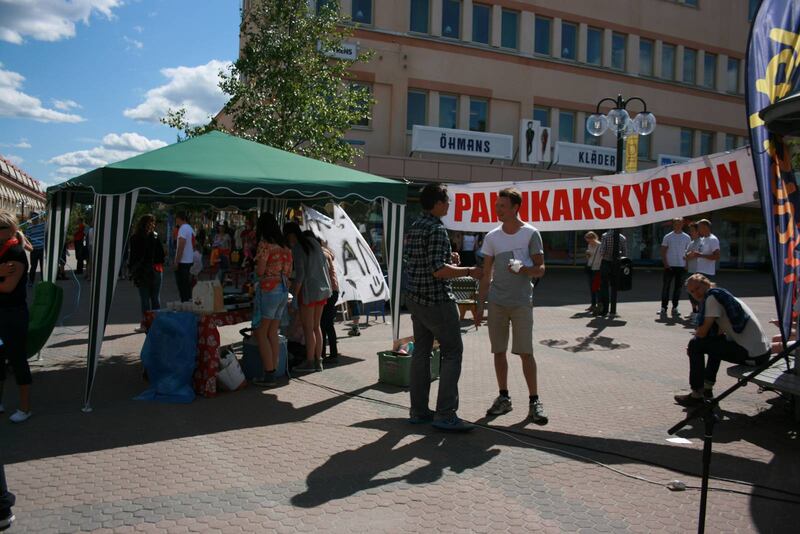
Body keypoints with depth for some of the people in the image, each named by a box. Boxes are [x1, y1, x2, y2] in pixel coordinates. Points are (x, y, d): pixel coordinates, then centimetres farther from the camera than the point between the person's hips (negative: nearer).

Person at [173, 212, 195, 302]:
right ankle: (189, 300, 18)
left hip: (182, 261, -9)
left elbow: (181, 247, -20)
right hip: (190, 261, 9)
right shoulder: (190, 229, 12)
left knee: (182, 286, -6)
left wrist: (176, 262, -18)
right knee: (187, 284, 14)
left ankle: (185, 302, -6)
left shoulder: (183, 229, -15)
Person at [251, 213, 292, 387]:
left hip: (268, 290, -7)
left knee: (261, 333, 0)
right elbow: (289, 272, 15)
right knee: (273, 333, 12)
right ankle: (274, 373, 13)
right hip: (284, 290, 8)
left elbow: (260, 271, -12)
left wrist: (255, 264, 8)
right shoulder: (285, 246, 13)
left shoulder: (265, 244, -10)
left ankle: (268, 375, -2)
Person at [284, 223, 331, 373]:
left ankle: (309, 362, 8)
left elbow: (300, 274, -19)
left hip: (308, 290, -8)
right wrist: (328, 285, 22)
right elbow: (324, 264, 15)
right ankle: (318, 361, 19)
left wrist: (295, 295, -14)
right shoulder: (313, 242, 10)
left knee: (308, 328, 2)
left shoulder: (297, 248, -13)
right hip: (322, 288, 8)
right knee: (316, 326, 14)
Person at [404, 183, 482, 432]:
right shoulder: (437, 229, -17)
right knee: (452, 352, -3)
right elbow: (438, 269, -24)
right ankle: (445, 414, -3)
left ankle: (418, 410, 17)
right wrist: (468, 271, -14)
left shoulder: (414, 227, 12)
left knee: (421, 351, 12)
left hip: (415, 297, 9)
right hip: (437, 299, -9)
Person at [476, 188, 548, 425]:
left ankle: (534, 401, 7)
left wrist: (524, 270, -22)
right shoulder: (492, 237, 8)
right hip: (496, 302, 4)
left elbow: (540, 269, 0)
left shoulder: (531, 234, -2)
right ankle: (504, 398, 19)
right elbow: (486, 274, 11)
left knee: (525, 352, -3)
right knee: (499, 351, 7)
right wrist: (480, 305, 8)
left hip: (522, 302, -3)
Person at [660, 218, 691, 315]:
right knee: (665, 286, -1)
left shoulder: (687, 238, 5)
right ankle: (664, 307, 6)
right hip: (669, 266, -1)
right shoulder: (668, 237, 2)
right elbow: (663, 251, 2)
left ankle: (675, 307, 13)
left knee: (678, 287, 5)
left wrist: (687, 264, 0)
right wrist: (665, 263, -8)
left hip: (681, 266, 1)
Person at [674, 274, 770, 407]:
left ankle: (696, 395, 4)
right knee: (715, 341, 31)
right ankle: (707, 388, 32)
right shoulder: (722, 295, 19)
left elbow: (702, 332, -13)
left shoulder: (712, 296, -10)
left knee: (695, 344, -5)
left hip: (752, 354, -10)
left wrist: (693, 343, 8)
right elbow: (720, 331, 22)